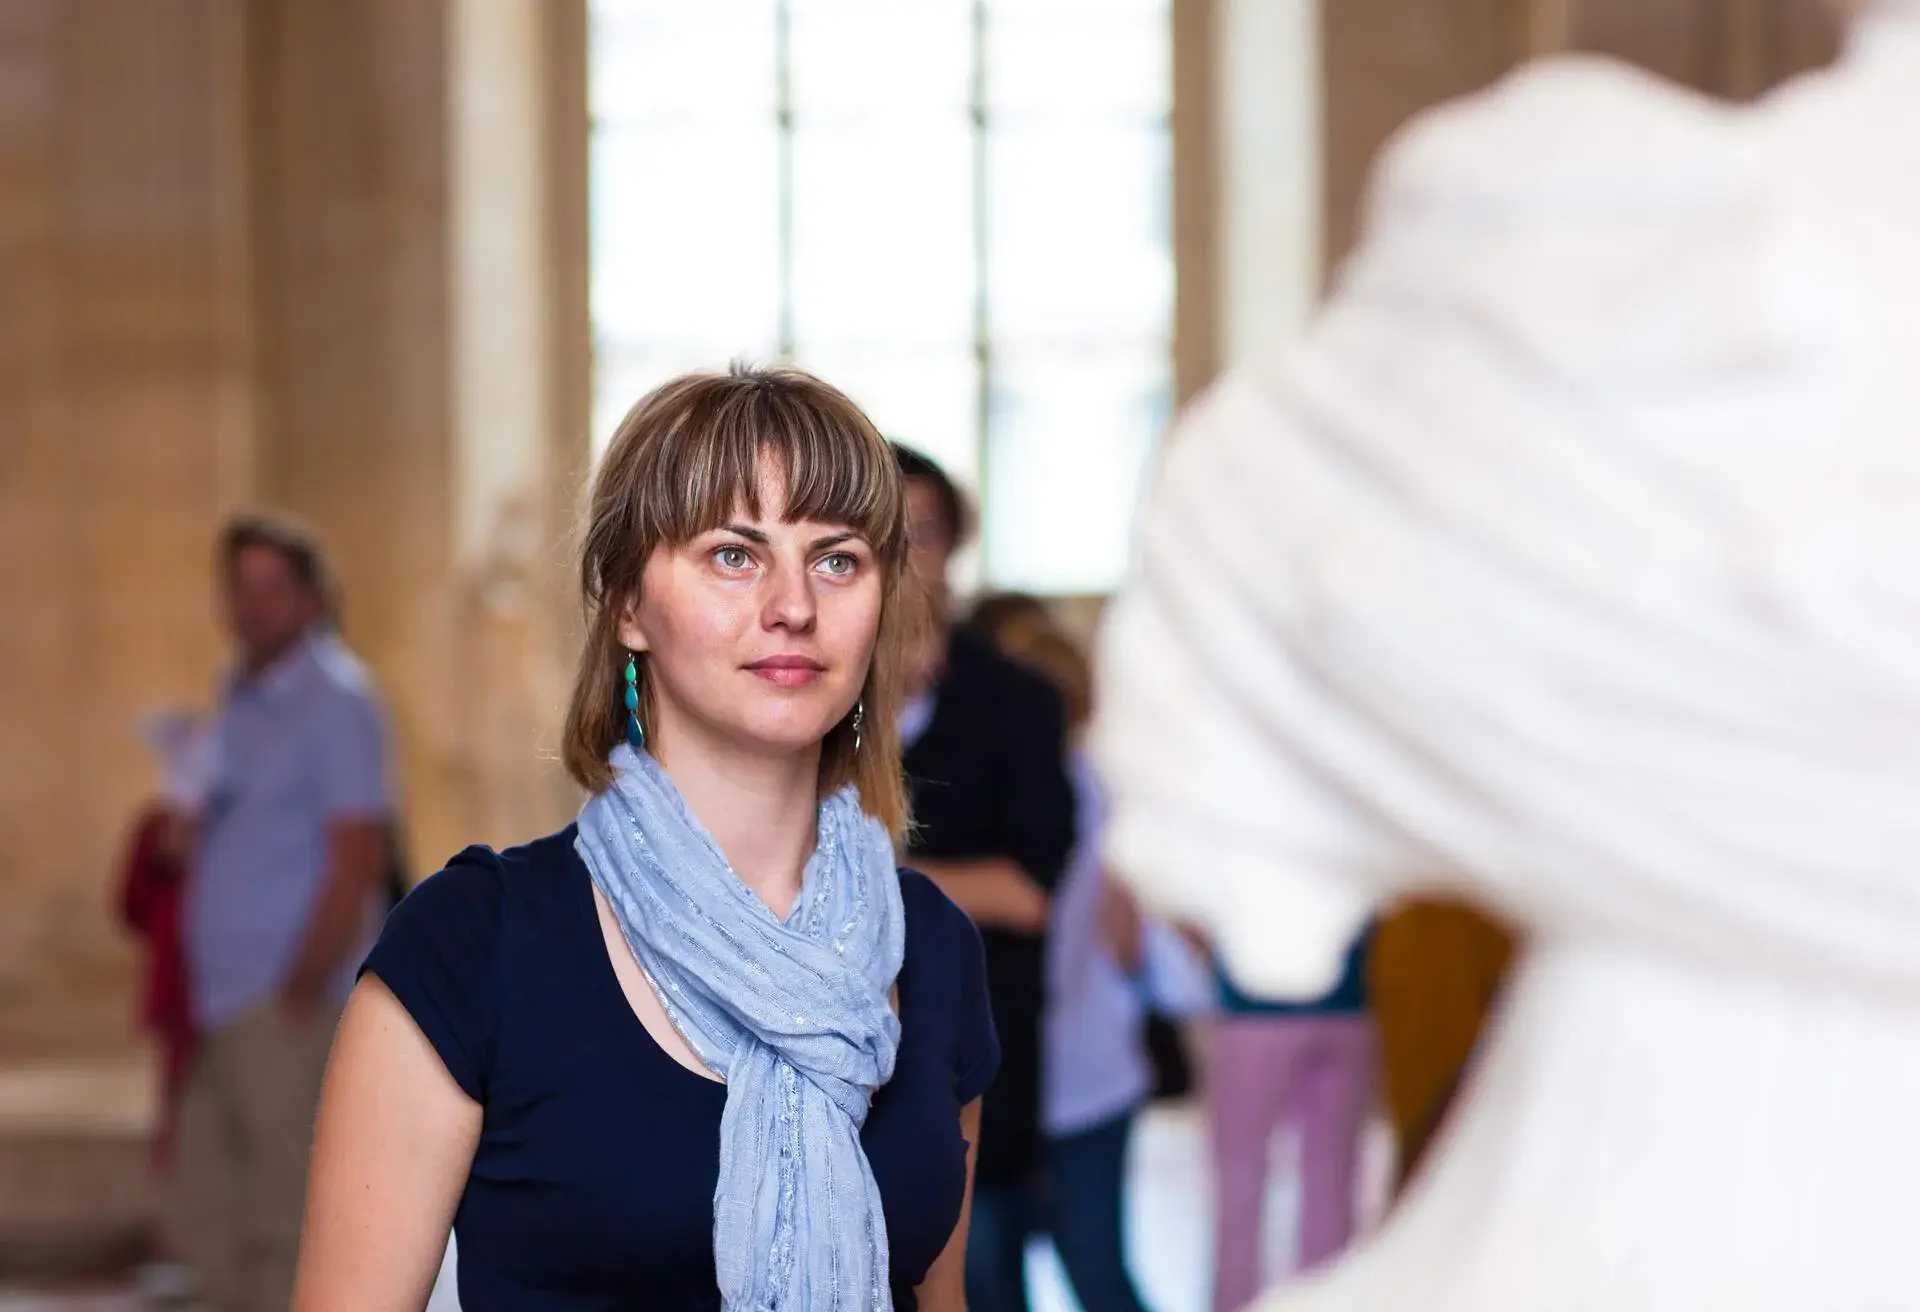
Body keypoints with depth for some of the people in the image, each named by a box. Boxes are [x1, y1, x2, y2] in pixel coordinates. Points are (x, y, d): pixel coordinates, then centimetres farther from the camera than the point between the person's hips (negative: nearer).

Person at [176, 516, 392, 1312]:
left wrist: (298, 994, -17)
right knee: (211, 1227, 10)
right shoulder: (242, 694, 18)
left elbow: (355, 862, -14)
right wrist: (183, 833, 6)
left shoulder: (334, 700, -8)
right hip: (225, 1006, 9)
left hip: (288, 1006, -9)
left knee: (287, 1221, -7)